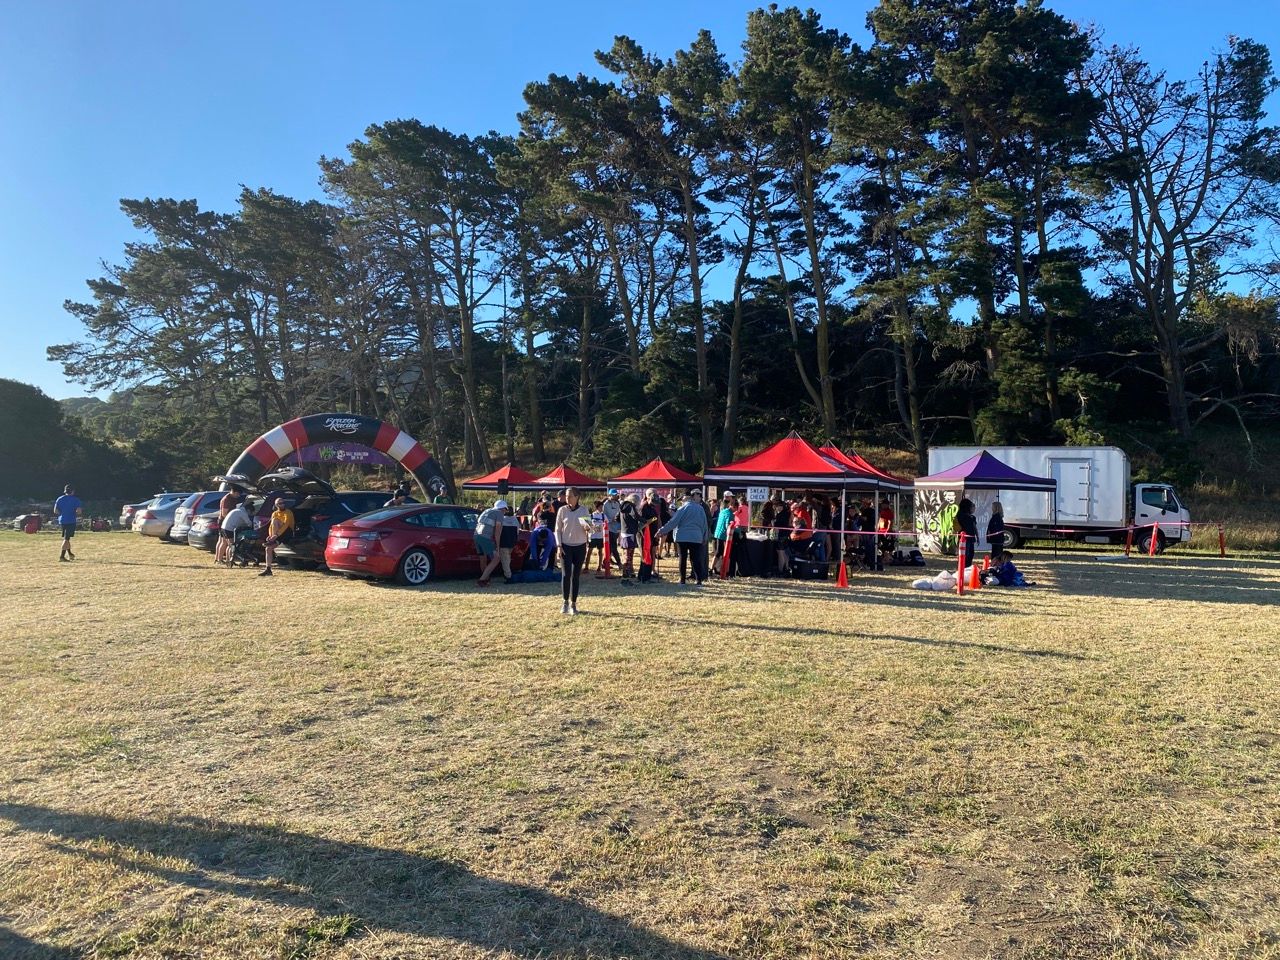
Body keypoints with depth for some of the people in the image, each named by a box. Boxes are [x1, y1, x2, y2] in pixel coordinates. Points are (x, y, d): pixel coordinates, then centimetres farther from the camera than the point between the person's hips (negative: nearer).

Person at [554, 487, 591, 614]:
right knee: (566, 575, -8)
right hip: (566, 546, -1)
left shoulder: (583, 510, 1)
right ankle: (565, 602, 6)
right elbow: (558, 529, 3)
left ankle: (573, 604, 12)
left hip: (580, 547, 1)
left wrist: (588, 528, -19)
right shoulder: (562, 510, -1)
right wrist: (559, 546, -5)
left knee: (576, 576, 4)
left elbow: (590, 527, 5)